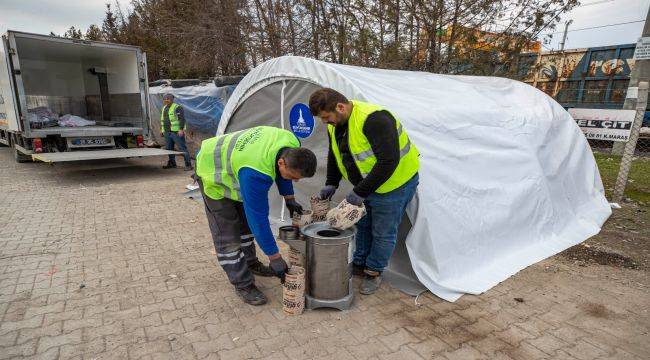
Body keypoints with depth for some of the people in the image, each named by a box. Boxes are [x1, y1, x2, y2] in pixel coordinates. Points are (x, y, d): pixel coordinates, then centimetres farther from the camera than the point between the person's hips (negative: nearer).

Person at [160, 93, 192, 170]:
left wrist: (181, 129, -22)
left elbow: (182, 119, -15)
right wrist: (161, 129, 23)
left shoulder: (177, 107, -9)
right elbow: (162, 120, 27)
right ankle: (172, 163, 23)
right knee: (169, 148, 12)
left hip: (176, 132, -8)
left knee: (182, 148, -9)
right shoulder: (164, 108, 18)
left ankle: (188, 165, -9)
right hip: (167, 132, 8)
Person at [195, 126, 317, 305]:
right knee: (227, 232, -7)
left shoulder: (291, 144, -24)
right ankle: (243, 284, 5)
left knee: (245, 221, 16)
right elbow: (259, 218, -38)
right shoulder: (255, 173, -45)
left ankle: (250, 263, 34)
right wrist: (275, 258, -30)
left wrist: (289, 198, 1)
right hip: (212, 171, -8)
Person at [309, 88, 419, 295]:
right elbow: (335, 155, 12)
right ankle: (359, 265, 37)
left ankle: (373, 272, 24)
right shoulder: (335, 124, -4)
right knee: (363, 225, 19)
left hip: (395, 184, -8)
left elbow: (388, 161, -35)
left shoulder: (374, 119, -32)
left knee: (383, 232, 4)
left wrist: (361, 192, -30)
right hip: (366, 185, 8)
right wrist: (331, 183, 5)